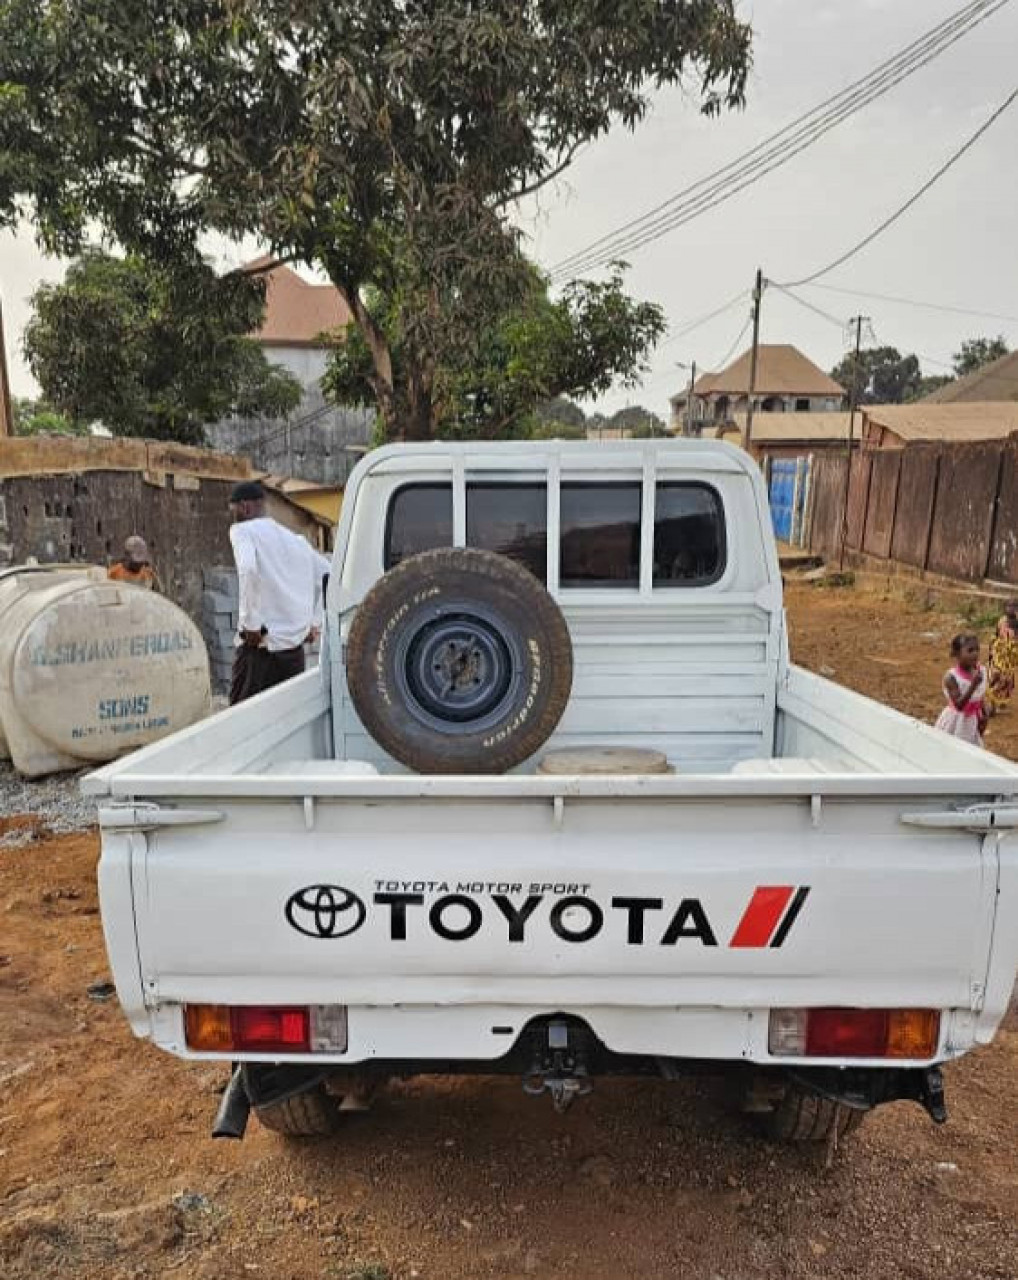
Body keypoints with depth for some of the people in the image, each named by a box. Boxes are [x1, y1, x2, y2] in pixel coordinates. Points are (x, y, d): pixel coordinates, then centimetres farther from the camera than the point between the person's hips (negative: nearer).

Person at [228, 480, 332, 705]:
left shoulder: (243, 530, -1)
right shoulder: (295, 539, 18)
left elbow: (247, 569, -21)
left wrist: (252, 623, -16)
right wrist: (313, 622, 20)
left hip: (262, 644, -6)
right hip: (295, 645, 6)